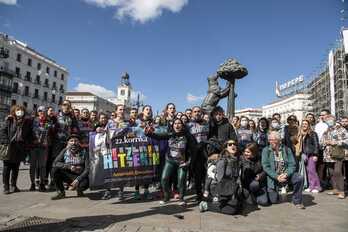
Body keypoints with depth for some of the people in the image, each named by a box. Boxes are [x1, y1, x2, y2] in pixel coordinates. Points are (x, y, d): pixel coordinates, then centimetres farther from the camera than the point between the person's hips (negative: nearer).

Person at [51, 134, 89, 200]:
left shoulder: (83, 152, -9)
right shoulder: (65, 151, -1)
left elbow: (87, 169, -14)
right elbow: (55, 163, -10)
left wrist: (78, 179, -26)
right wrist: (69, 167, -23)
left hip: (80, 176, -3)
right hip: (68, 176, 3)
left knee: (85, 183, -35)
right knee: (55, 169, -21)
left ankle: (79, 190, 6)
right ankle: (60, 192, -4)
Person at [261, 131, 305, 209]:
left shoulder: (287, 149, 2)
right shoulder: (266, 150, -3)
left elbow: (292, 165, -3)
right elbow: (265, 167, -10)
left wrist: (286, 174, -22)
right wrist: (276, 177, -21)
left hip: (286, 175, 1)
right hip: (273, 177, -1)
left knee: (299, 178, -27)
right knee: (274, 201, -7)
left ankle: (297, 200, -6)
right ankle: (271, 191, 29)